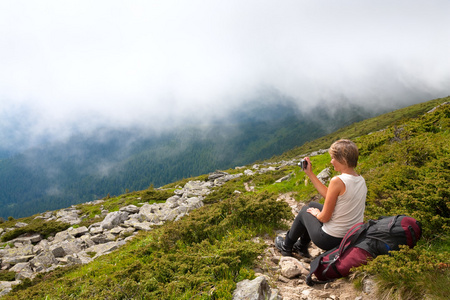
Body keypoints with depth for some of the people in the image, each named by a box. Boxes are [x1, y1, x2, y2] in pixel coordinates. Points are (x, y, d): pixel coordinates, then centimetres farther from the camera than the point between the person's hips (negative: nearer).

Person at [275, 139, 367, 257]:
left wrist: (316, 213, 3)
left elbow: (324, 217, -20)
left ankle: (286, 246, 42)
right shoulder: (361, 180, 0)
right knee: (312, 205, 24)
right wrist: (310, 173, 14)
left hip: (330, 239, -7)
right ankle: (302, 247, 42)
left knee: (305, 211, 19)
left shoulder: (337, 181, -26)